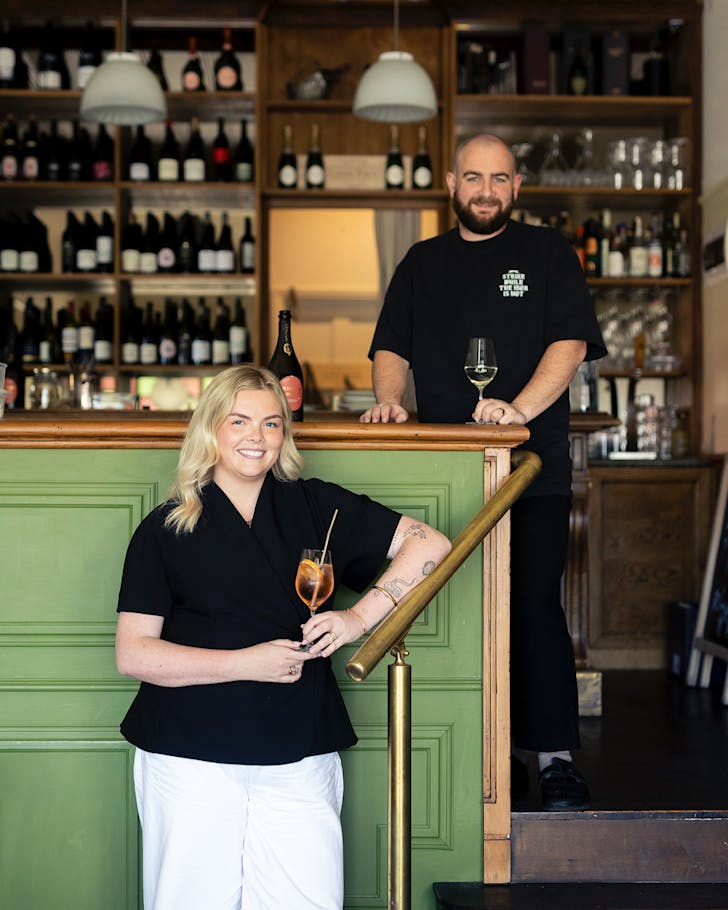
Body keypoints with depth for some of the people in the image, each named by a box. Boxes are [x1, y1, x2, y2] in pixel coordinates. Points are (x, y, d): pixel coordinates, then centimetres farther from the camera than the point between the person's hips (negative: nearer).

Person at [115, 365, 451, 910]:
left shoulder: (317, 508, 8)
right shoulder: (165, 529, 3)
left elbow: (430, 544, 5)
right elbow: (133, 653, -4)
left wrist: (359, 617, -7)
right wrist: (246, 663, -13)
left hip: (300, 760, 1)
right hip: (189, 760, -1)